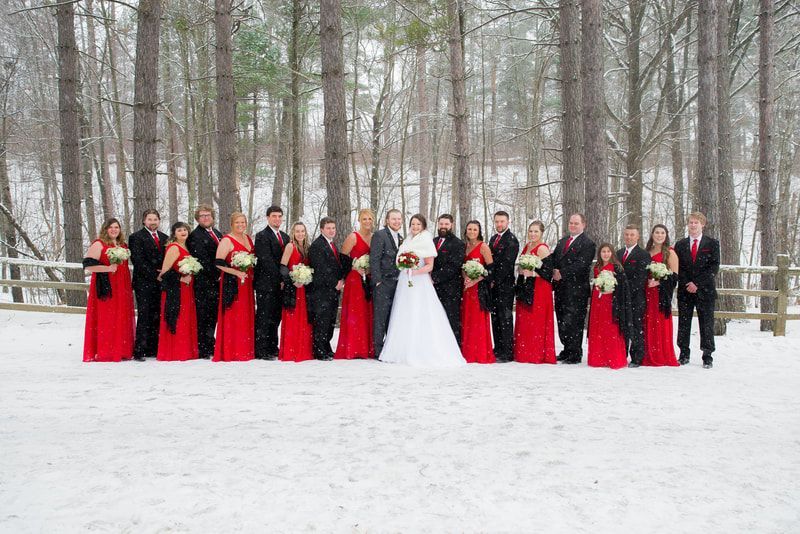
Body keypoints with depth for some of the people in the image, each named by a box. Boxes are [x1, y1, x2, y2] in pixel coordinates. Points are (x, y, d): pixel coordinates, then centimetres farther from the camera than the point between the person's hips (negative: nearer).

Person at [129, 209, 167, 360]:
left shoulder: (164, 238, 17)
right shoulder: (136, 237, 1)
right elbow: (137, 260, -8)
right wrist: (154, 274, -11)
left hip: (160, 283, 5)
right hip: (144, 283, -5)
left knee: (157, 317, 3)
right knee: (144, 316, -8)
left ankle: (153, 349, 7)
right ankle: (139, 351, -6)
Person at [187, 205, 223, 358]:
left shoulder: (218, 233, 18)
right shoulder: (195, 236, -6)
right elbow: (202, 260, -13)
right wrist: (216, 275, -12)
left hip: (217, 282, 7)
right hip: (204, 282, -7)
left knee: (213, 315, 10)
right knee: (203, 316, -4)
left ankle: (210, 348, 17)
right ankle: (203, 351, -1)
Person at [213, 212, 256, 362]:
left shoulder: (248, 238, 14)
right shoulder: (227, 240, -8)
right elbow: (218, 263, -15)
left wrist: (251, 273, 11)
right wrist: (237, 273, -19)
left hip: (247, 282, 7)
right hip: (232, 282, -7)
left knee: (247, 315, 7)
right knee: (233, 316, -5)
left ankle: (246, 350, 14)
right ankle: (231, 352, 0)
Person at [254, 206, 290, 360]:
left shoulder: (285, 237, 17)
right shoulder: (262, 236, -6)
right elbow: (266, 261, -14)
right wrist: (280, 278, -15)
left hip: (280, 284, 7)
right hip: (266, 284, -7)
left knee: (275, 318, 10)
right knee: (263, 318, -5)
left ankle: (272, 349, 16)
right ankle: (261, 351, -2)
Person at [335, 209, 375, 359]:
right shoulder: (353, 237, -3)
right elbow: (343, 257, -5)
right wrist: (356, 268, -13)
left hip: (370, 281, 5)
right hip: (355, 279, -5)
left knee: (368, 314, 5)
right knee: (354, 312, -6)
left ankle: (368, 349, 10)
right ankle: (352, 349, -2)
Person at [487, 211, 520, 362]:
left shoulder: (511, 240, -8)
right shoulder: (493, 239, 18)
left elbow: (506, 263, -13)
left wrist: (495, 281, -12)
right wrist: (490, 280, 6)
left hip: (505, 285, -8)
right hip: (494, 284, 8)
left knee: (505, 318, -7)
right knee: (495, 318, 10)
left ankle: (507, 353, -6)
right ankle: (498, 350, 16)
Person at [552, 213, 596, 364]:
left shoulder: (587, 243, -6)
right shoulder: (563, 240, 18)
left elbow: (581, 265, -15)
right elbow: (554, 258, 17)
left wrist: (562, 274, -16)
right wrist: (554, 271, -3)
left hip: (576, 290, -7)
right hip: (561, 288, 7)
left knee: (573, 323, -6)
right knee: (562, 322, 11)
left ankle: (575, 355, 3)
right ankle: (567, 351, 21)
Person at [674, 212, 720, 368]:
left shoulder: (712, 243, 3)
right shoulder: (680, 244, 10)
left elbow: (714, 267, -4)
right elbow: (677, 268, 6)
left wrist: (697, 284, -12)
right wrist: (687, 284, -9)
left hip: (705, 290, -2)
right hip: (685, 291, 2)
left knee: (706, 324, 0)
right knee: (683, 324, 4)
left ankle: (707, 357, 7)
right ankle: (684, 355, 12)